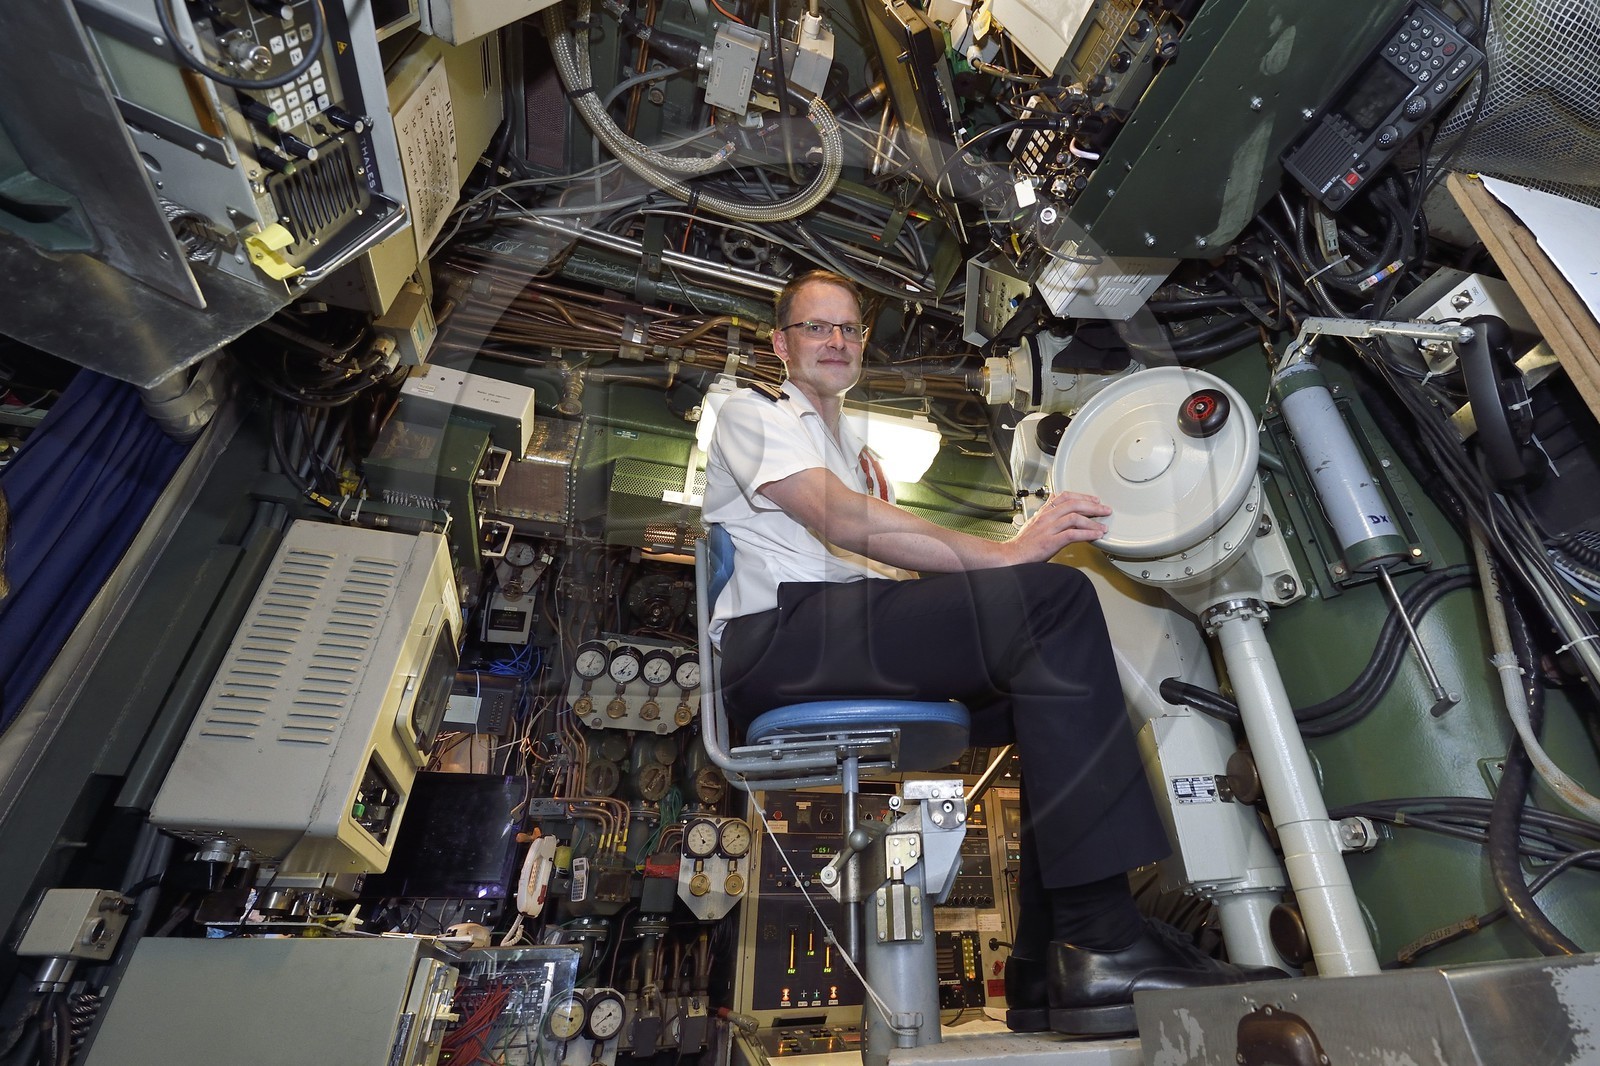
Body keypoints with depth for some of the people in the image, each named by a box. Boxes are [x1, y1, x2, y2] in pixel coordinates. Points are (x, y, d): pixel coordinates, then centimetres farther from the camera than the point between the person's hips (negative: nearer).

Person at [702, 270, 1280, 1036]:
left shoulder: (848, 449, 34)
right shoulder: (753, 413, 9)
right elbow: (842, 521, -11)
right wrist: (1004, 555, -16)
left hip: (853, 642, 8)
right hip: (778, 637, -7)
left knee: (1055, 673, -6)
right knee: (1053, 596, -21)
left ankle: (1047, 971, -6)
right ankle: (1099, 942, -20)